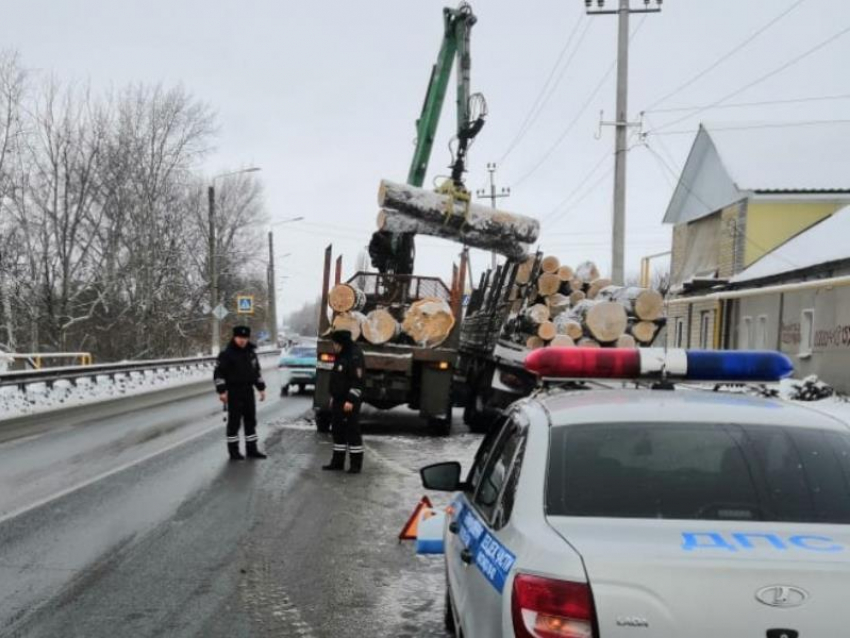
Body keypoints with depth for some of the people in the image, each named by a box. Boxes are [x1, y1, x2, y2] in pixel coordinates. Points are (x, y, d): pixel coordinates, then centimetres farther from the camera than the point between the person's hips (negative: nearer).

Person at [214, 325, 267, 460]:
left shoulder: (251, 352, 11)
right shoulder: (227, 353, -9)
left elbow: (257, 370, 21)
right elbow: (218, 373, -11)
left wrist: (261, 388, 18)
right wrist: (222, 391, -18)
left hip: (248, 391, 6)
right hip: (233, 392, -6)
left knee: (251, 420, 9)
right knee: (234, 421, -3)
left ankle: (251, 449, 18)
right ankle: (233, 451, 5)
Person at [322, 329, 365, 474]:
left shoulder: (355, 356, -15)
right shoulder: (341, 356, 14)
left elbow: (357, 381, -20)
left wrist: (351, 400, -23)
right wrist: (333, 396, 20)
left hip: (350, 402, -9)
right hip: (339, 401, 9)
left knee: (352, 431, -3)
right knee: (337, 430, 12)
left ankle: (356, 464, 3)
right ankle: (337, 462, 19)